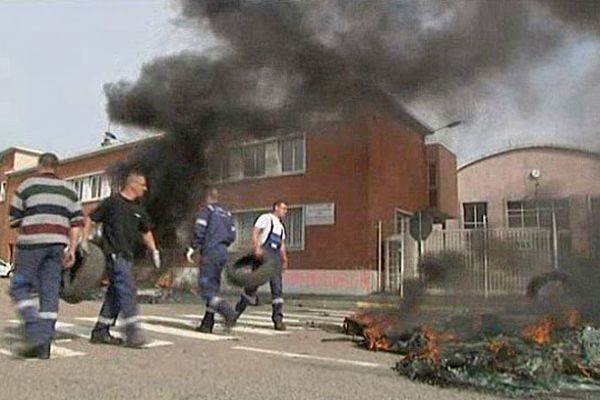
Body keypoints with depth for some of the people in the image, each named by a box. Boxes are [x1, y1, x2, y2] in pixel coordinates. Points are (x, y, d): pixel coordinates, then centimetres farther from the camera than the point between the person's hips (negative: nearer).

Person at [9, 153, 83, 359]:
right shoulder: (68, 189, 13)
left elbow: (13, 219, 4)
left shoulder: (27, 185, 3)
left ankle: (36, 333, -11)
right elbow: (77, 222, 6)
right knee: (50, 292, 5)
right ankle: (44, 347, 6)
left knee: (20, 288, 6)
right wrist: (72, 249, 7)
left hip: (32, 243, -4)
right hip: (57, 244, 4)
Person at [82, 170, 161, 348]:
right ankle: (132, 333, -15)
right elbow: (90, 219, 1)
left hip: (127, 256, 7)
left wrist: (154, 251, 20)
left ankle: (100, 332, 20)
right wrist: (84, 241, -5)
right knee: (127, 289, -15)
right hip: (114, 254, -7)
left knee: (116, 294, 9)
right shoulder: (112, 202, -4)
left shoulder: (139, 209, 14)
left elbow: (146, 231, 25)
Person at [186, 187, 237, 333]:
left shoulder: (207, 210, -1)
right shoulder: (227, 214, 18)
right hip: (223, 253, 7)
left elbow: (199, 231, -13)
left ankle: (229, 312, -23)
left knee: (207, 289, -7)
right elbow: (232, 236, 13)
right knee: (213, 289, 10)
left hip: (210, 253, -7)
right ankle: (207, 324, 12)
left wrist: (193, 248, -4)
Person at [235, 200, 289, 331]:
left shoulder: (281, 226, 28)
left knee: (277, 287, -3)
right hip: (263, 253, -6)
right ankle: (237, 311, 12)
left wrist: (284, 259, 9)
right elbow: (255, 232, -7)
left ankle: (278, 319, -4)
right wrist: (257, 248, -21)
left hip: (275, 256, 7)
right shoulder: (266, 218, 6)